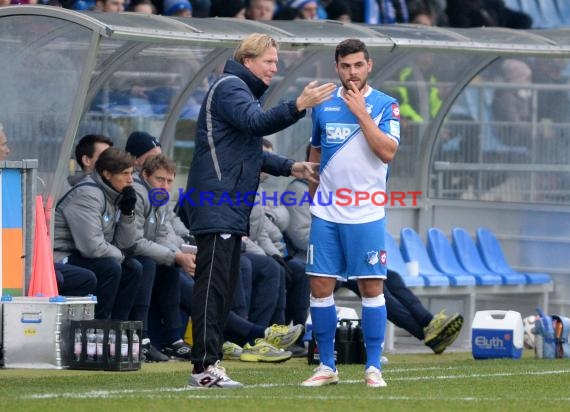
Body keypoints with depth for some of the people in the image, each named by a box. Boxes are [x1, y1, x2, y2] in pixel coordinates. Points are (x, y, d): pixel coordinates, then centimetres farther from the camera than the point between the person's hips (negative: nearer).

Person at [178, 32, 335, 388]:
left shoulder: (242, 90, 25)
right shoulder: (230, 87, -8)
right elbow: (256, 122, -27)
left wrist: (289, 168, 17)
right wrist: (298, 106, -38)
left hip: (232, 209, 11)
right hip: (217, 204, -11)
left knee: (225, 286, 11)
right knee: (213, 284, -13)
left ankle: (210, 362, 13)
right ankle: (205, 367, -17)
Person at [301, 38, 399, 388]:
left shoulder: (385, 106, -3)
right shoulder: (323, 106, 9)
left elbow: (387, 151, -16)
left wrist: (361, 112, -17)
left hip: (366, 214, -3)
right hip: (326, 214, 3)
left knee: (372, 288, -3)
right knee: (321, 287, 1)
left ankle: (374, 367, 4)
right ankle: (327, 366, 10)